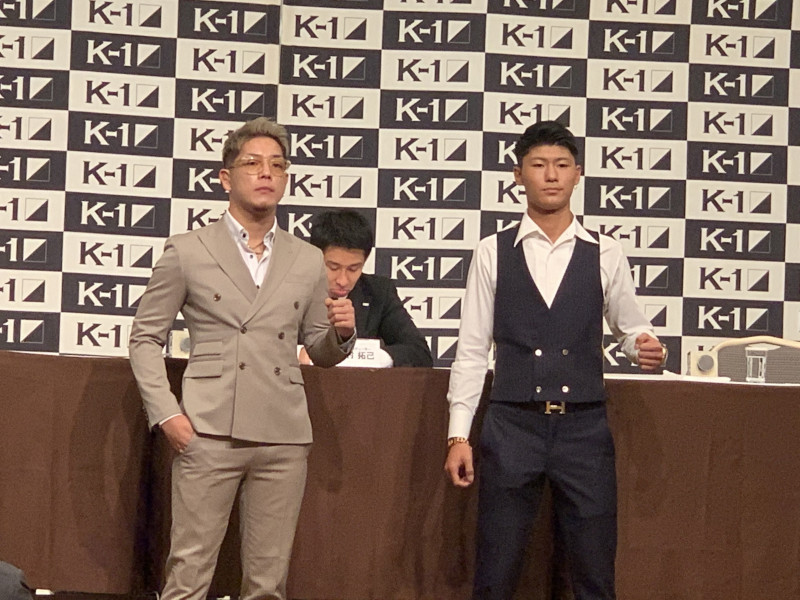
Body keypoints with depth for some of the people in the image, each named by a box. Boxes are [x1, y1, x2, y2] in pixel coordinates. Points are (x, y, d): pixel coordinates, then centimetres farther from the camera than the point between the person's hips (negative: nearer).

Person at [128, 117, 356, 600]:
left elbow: (320, 353, 19)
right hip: (208, 433, -3)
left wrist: (341, 332, -4)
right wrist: (165, 413, -5)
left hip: (283, 437, 3)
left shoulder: (308, 261, 13)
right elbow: (146, 337, 7)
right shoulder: (187, 252, 5)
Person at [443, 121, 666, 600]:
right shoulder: (492, 253, 3)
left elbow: (630, 327, 14)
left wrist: (647, 348, -10)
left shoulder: (606, 255, 4)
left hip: (585, 429, 1)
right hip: (512, 427, 0)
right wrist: (459, 435, 0)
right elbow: (472, 349, 4)